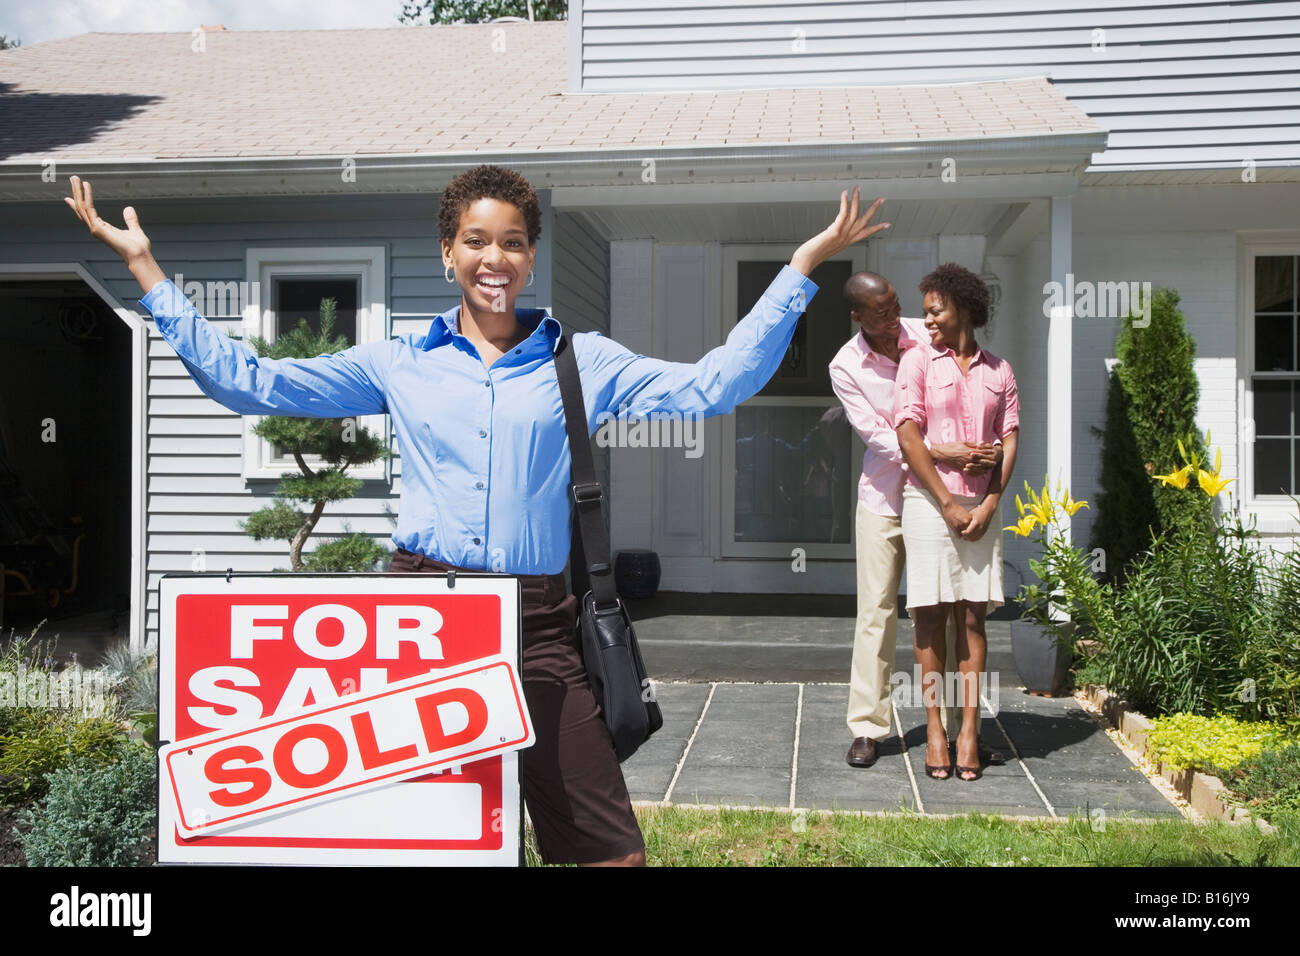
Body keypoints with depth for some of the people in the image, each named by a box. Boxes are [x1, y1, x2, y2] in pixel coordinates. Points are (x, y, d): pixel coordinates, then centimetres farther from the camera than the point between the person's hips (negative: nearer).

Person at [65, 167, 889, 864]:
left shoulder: (582, 362, 9)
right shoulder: (399, 364, 11)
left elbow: (713, 385, 2)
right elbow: (245, 381, 11)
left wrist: (801, 266, -1)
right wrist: (146, 269, 9)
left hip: (537, 619, -1)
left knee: (611, 853, -2)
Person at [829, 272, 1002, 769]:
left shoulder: (927, 336, -1)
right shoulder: (845, 367, -6)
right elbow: (879, 436, -13)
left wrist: (990, 450, -9)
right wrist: (943, 454, -24)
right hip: (884, 498, -1)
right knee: (875, 612, -1)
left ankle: (959, 727, 11)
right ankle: (867, 728, 8)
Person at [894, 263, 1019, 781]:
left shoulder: (998, 370, 12)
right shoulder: (918, 361, 3)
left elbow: (1009, 440, 8)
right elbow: (907, 435, -5)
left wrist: (988, 505, -6)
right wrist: (948, 504, -10)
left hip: (981, 507, 2)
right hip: (929, 501, -2)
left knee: (974, 615, 1)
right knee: (931, 616, -1)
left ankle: (969, 729, 5)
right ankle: (934, 728, 6)